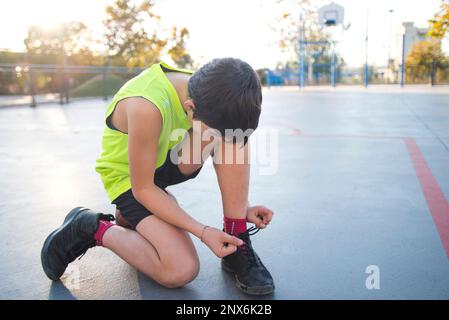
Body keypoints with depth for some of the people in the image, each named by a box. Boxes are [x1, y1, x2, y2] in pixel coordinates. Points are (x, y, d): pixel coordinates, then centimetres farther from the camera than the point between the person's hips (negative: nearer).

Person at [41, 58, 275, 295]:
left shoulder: (204, 93, -16)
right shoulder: (147, 108, -38)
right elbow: (142, 189, -27)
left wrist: (240, 208, -11)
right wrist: (203, 232, -28)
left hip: (166, 162, 7)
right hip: (128, 176, -6)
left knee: (233, 137, -21)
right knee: (181, 271, -22)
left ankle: (237, 247, -8)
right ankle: (91, 228, -2)